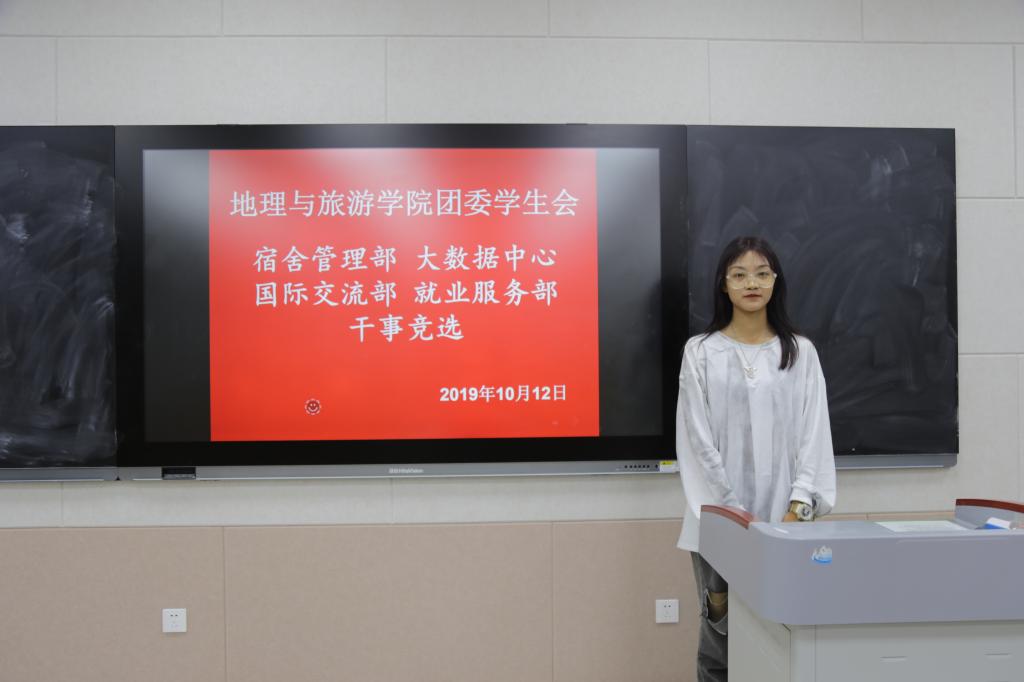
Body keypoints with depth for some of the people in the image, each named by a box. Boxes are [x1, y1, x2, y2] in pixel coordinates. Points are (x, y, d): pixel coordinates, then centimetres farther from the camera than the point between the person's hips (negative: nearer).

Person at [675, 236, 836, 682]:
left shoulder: (801, 352, 7)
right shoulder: (701, 351, 1)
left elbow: (813, 434, 2)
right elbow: (697, 440, -4)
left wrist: (799, 508, -10)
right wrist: (734, 512, -10)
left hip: (781, 519, 2)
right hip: (721, 519, -1)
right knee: (720, 629, 4)